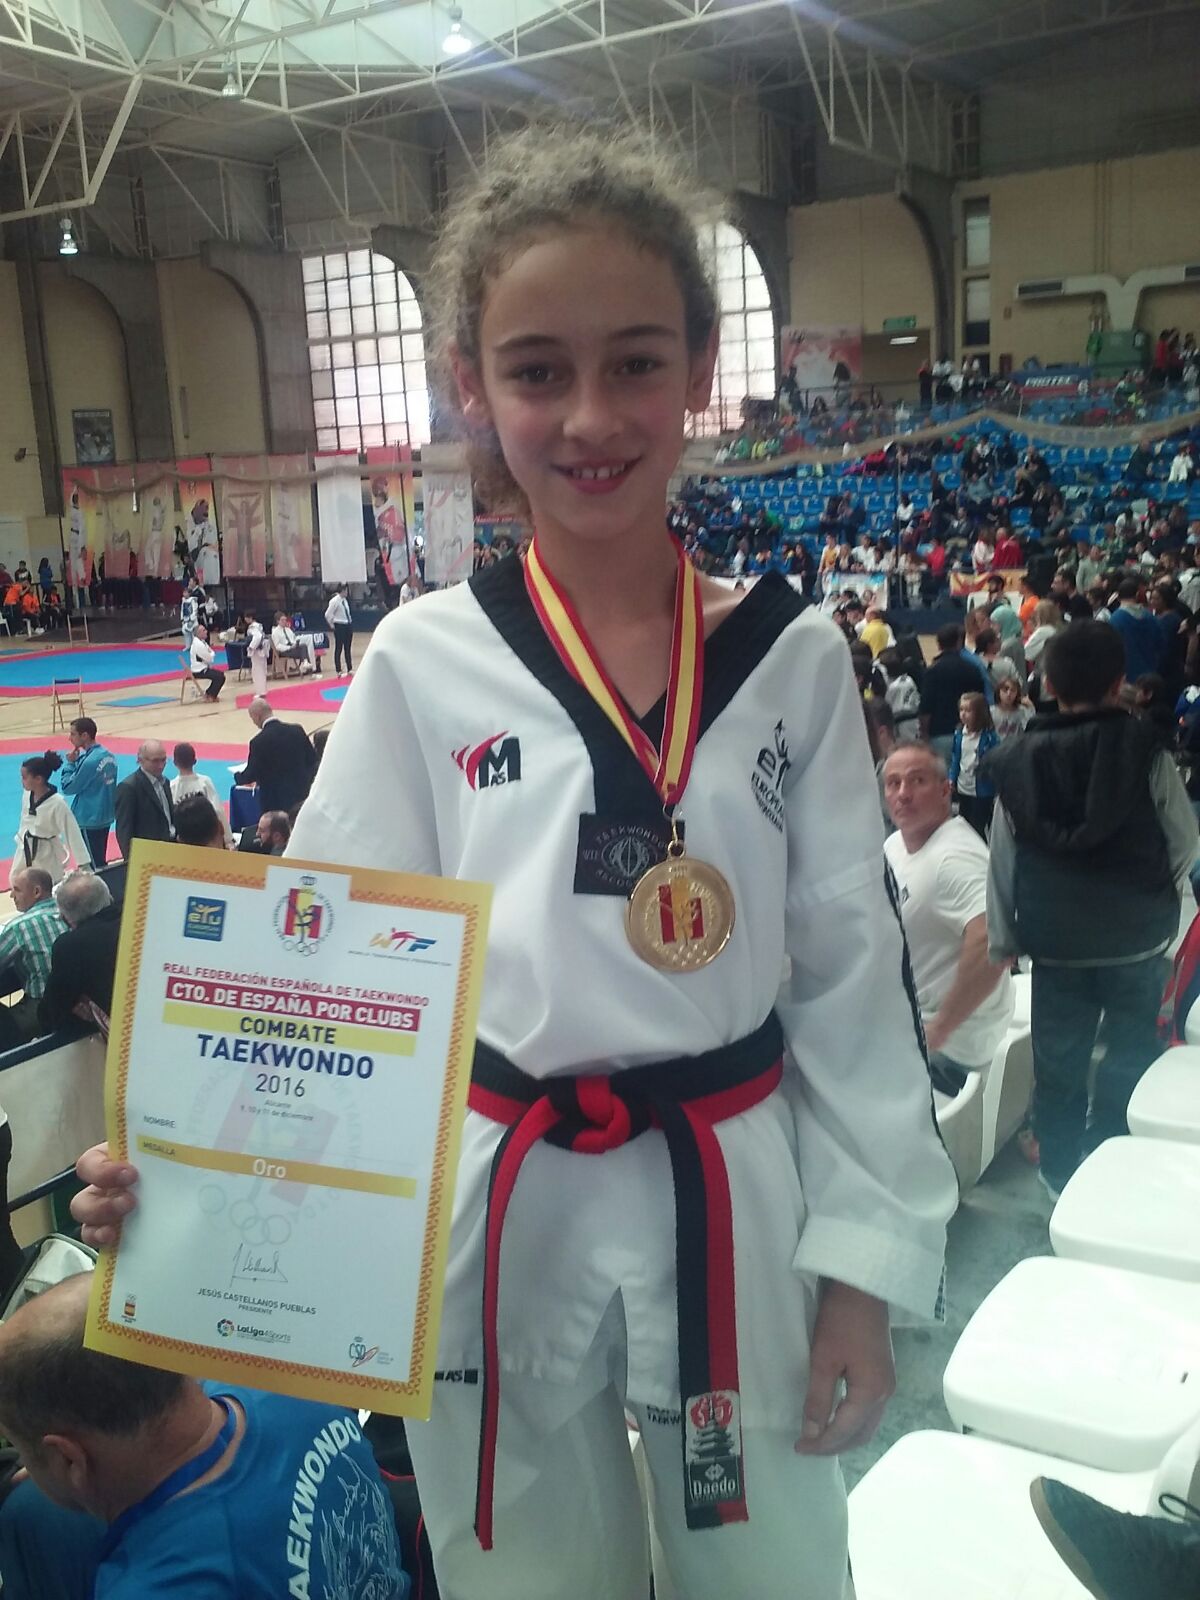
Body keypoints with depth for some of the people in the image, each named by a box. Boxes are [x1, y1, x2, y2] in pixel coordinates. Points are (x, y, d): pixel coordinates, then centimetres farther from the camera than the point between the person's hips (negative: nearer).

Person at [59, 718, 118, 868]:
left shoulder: (90, 761, -22)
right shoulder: (109, 756, 3)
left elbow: (68, 788, -13)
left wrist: (70, 763, -4)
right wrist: (77, 761, 5)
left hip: (89, 821, -8)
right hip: (106, 818, 8)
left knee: (93, 865, -1)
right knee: (100, 862, 16)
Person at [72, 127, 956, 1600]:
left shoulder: (790, 656, -6)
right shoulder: (423, 665, -9)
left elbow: (849, 975, -1)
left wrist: (864, 1255, 0)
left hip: (739, 1204, 1)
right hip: (496, 1217, 0)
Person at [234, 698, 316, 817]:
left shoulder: (259, 741, -18)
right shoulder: (297, 730, -2)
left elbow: (251, 775, -9)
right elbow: (312, 760, 5)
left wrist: (237, 776, 13)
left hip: (277, 803, -5)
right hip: (302, 794, 5)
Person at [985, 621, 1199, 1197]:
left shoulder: (1017, 761, -6)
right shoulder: (1144, 751, -13)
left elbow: (1003, 859, -2)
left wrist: (1003, 939, 7)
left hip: (1056, 940, 2)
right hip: (1137, 938, -1)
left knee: (1058, 1062, 13)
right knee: (1130, 1054, 14)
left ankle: (1062, 1172, 23)